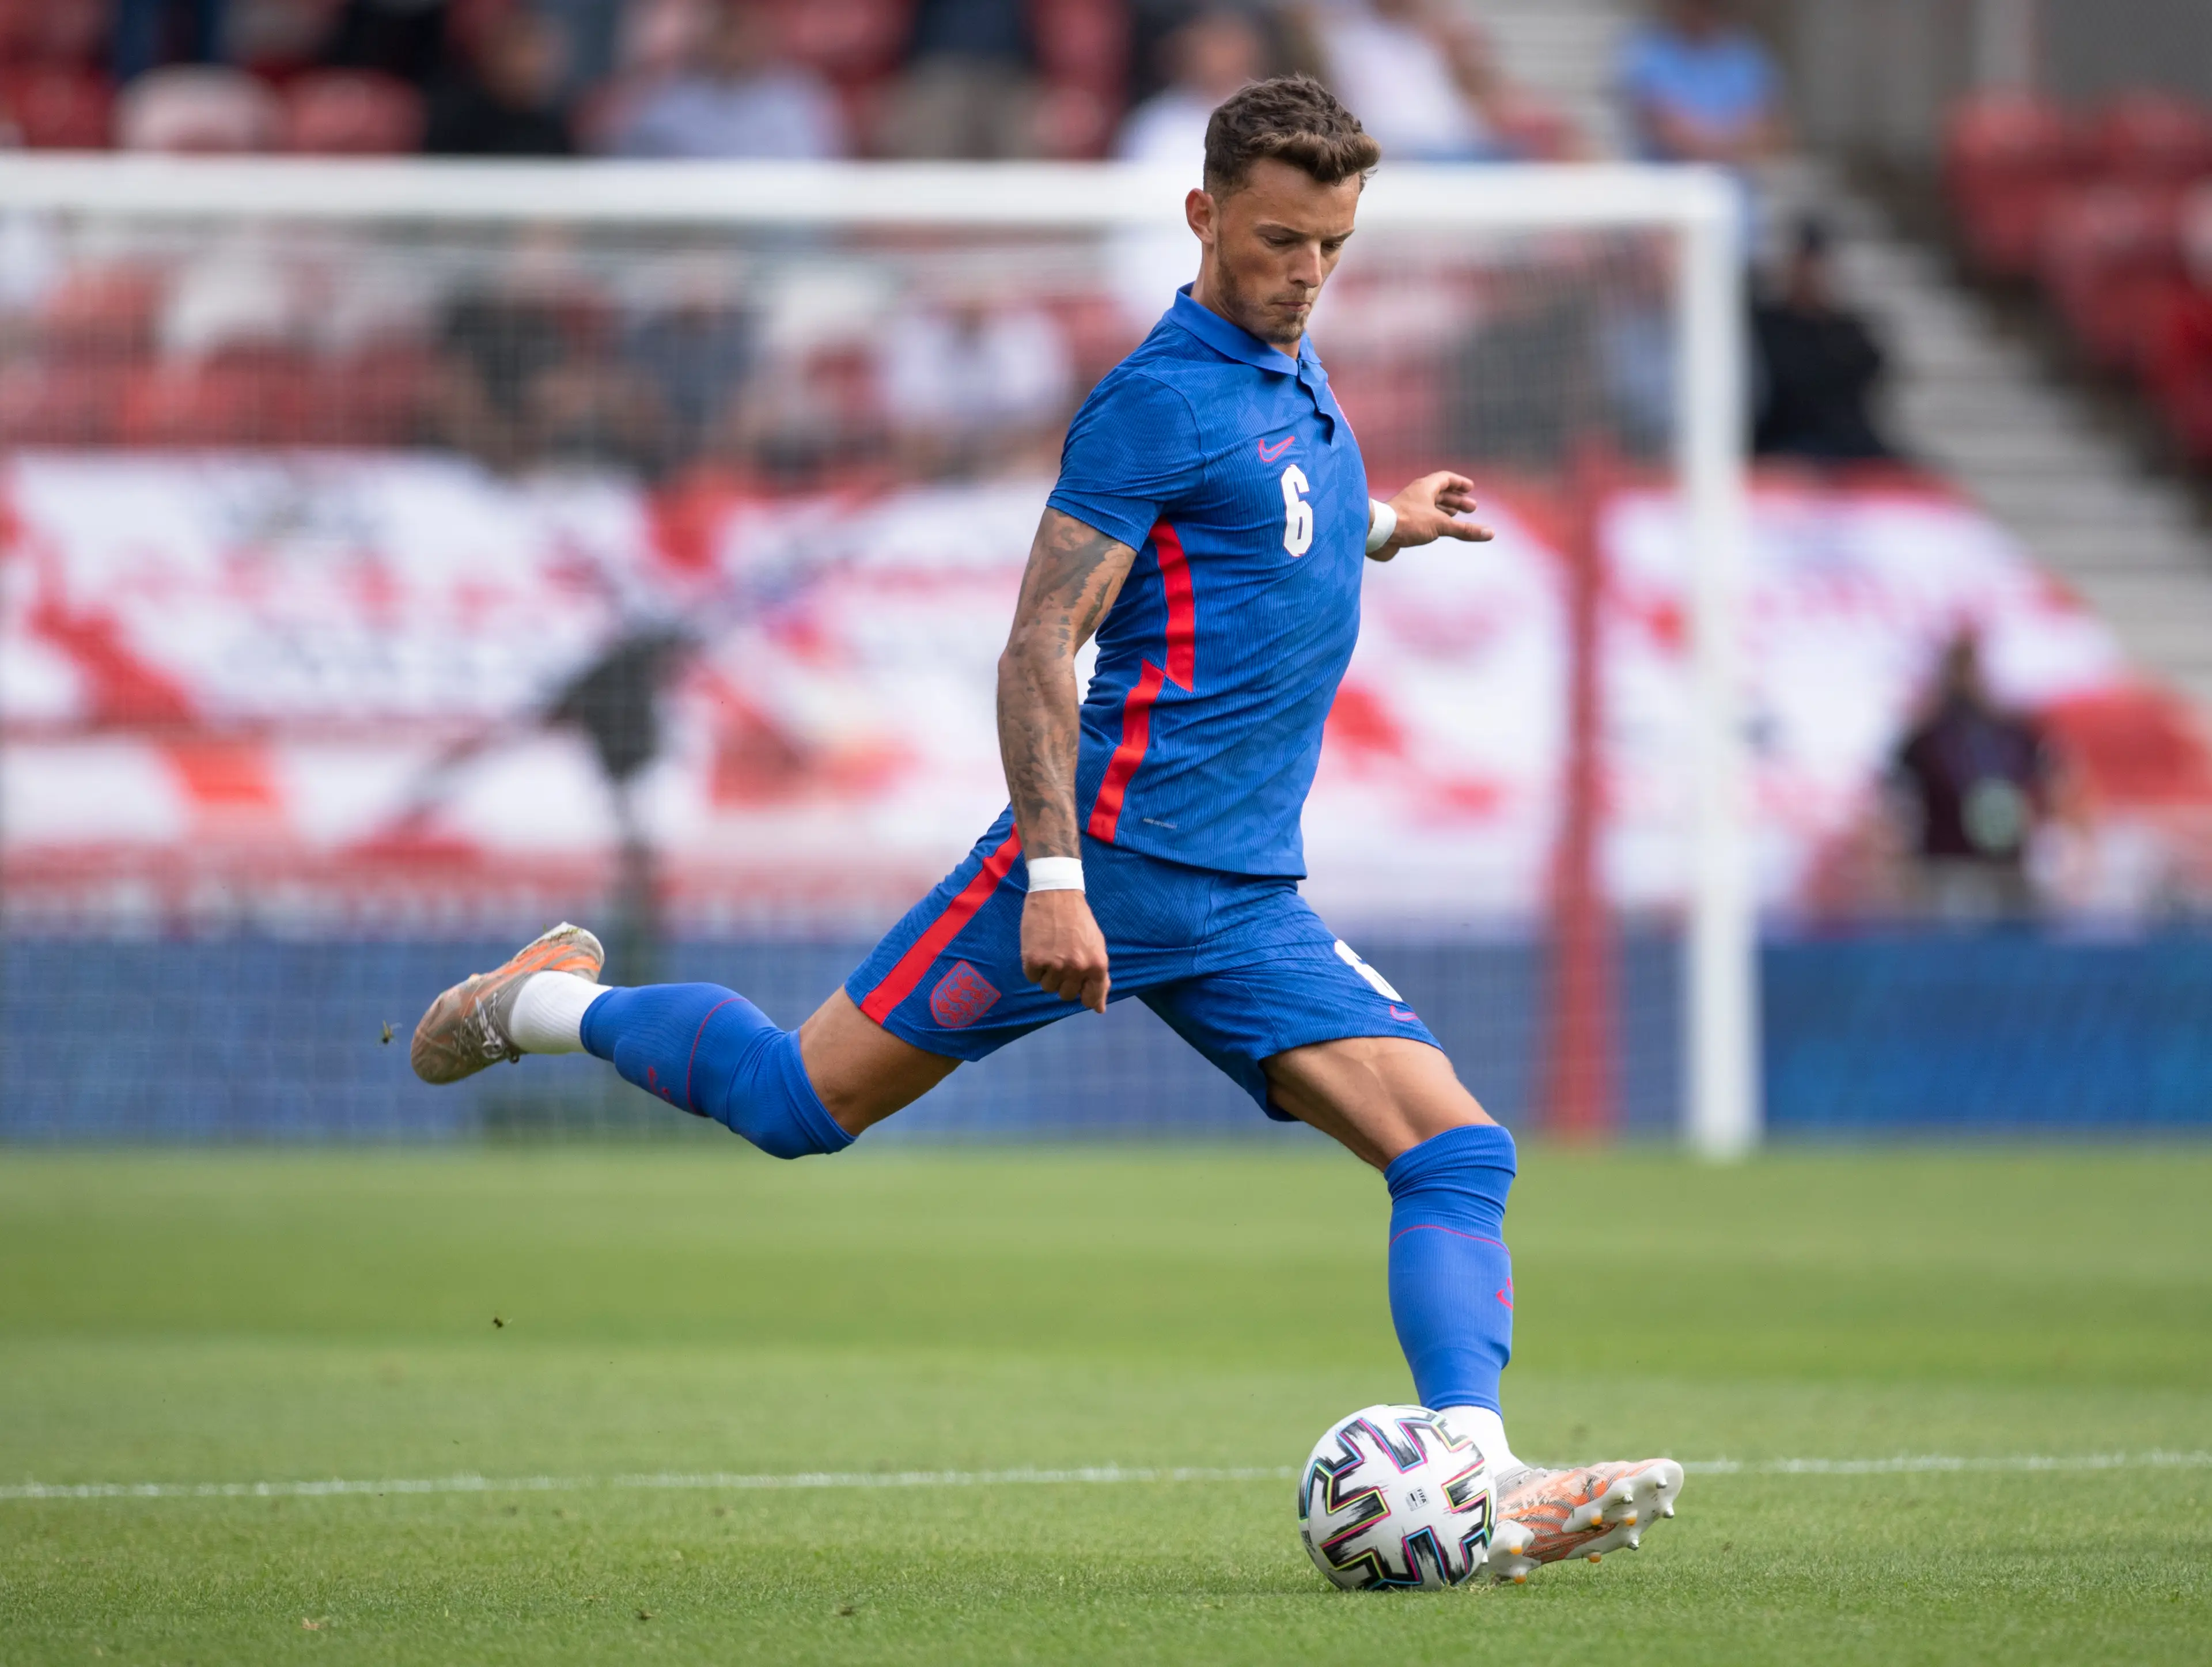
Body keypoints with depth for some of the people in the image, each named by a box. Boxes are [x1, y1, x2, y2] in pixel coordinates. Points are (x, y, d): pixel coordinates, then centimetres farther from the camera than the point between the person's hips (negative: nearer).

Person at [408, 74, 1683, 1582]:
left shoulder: (1295, 378, 15)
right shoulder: (1165, 397, -11)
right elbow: (1041, 643, -16)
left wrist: (1379, 532, 34)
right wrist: (1055, 871, -23)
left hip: (1249, 902, 7)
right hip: (1113, 859, -7)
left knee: (1456, 1148, -10)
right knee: (805, 1103, -1)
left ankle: (1482, 1483, -19)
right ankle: (555, 1004, 25)